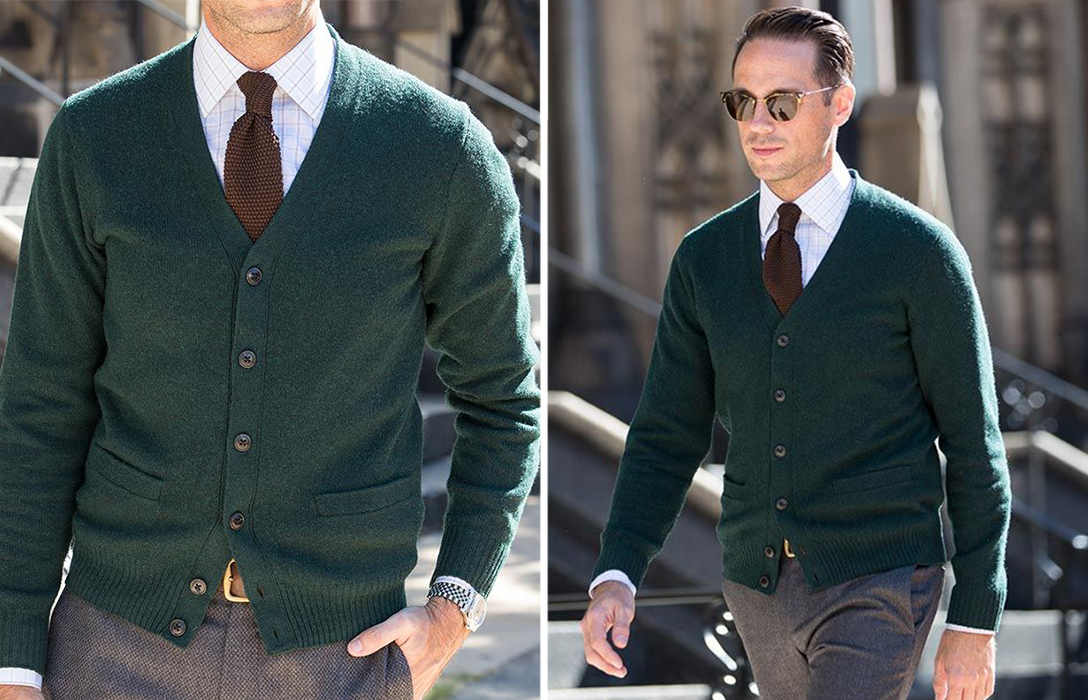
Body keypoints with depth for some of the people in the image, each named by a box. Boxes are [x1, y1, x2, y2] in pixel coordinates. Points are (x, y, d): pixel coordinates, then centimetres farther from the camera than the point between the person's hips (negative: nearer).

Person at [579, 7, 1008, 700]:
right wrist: (616, 577, -10)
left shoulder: (919, 249, -7)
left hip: (877, 583, -5)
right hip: (757, 583, 5)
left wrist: (974, 624, -7)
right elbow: (668, 435, 6)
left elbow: (973, 441, -4)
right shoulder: (703, 257, 6)